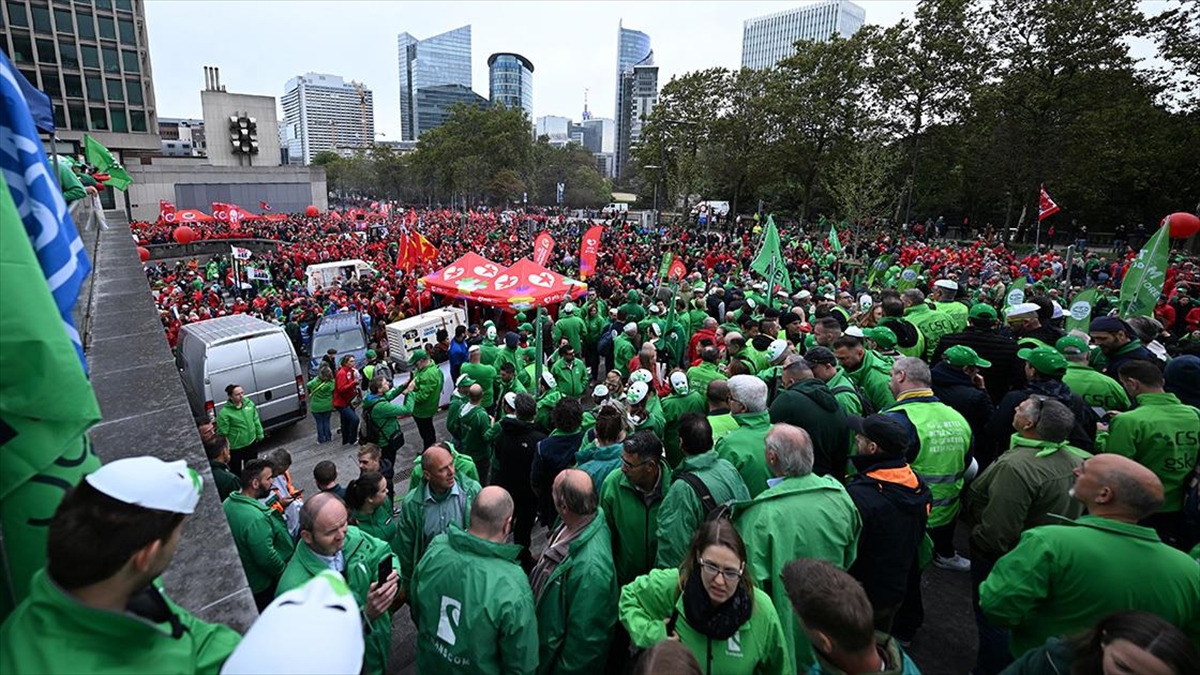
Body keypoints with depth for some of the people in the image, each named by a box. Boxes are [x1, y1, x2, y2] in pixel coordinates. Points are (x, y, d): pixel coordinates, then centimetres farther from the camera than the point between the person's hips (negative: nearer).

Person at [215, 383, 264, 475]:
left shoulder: (249, 403, -6)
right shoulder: (224, 413, -24)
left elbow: (256, 420, 7)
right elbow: (223, 433, -20)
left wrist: (259, 434, 12)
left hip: (251, 443, 6)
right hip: (235, 448, -6)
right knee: (236, 472, 10)